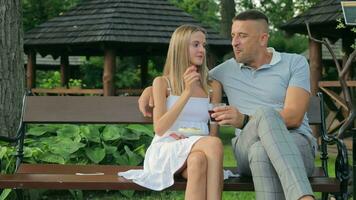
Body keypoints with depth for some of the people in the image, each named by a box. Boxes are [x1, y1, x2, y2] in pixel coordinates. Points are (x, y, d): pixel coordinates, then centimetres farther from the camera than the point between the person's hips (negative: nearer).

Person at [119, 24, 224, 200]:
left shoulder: (213, 87, 15)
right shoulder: (162, 83, 7)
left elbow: (214, 132, 11)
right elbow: (159, 129, -6)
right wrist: (186, 93, -14)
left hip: (200, 151, 2)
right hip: (166, 149, -2)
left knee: (198, 160, -36)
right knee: (214, 144, -33)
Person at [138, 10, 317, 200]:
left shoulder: (295, 63, 6)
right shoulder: (227, 70, 18)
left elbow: (294, 117, -8)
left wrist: (245, 120, -21)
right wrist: (152, 89, 15)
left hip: (297, 143, -1)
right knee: (265, 112, -37)